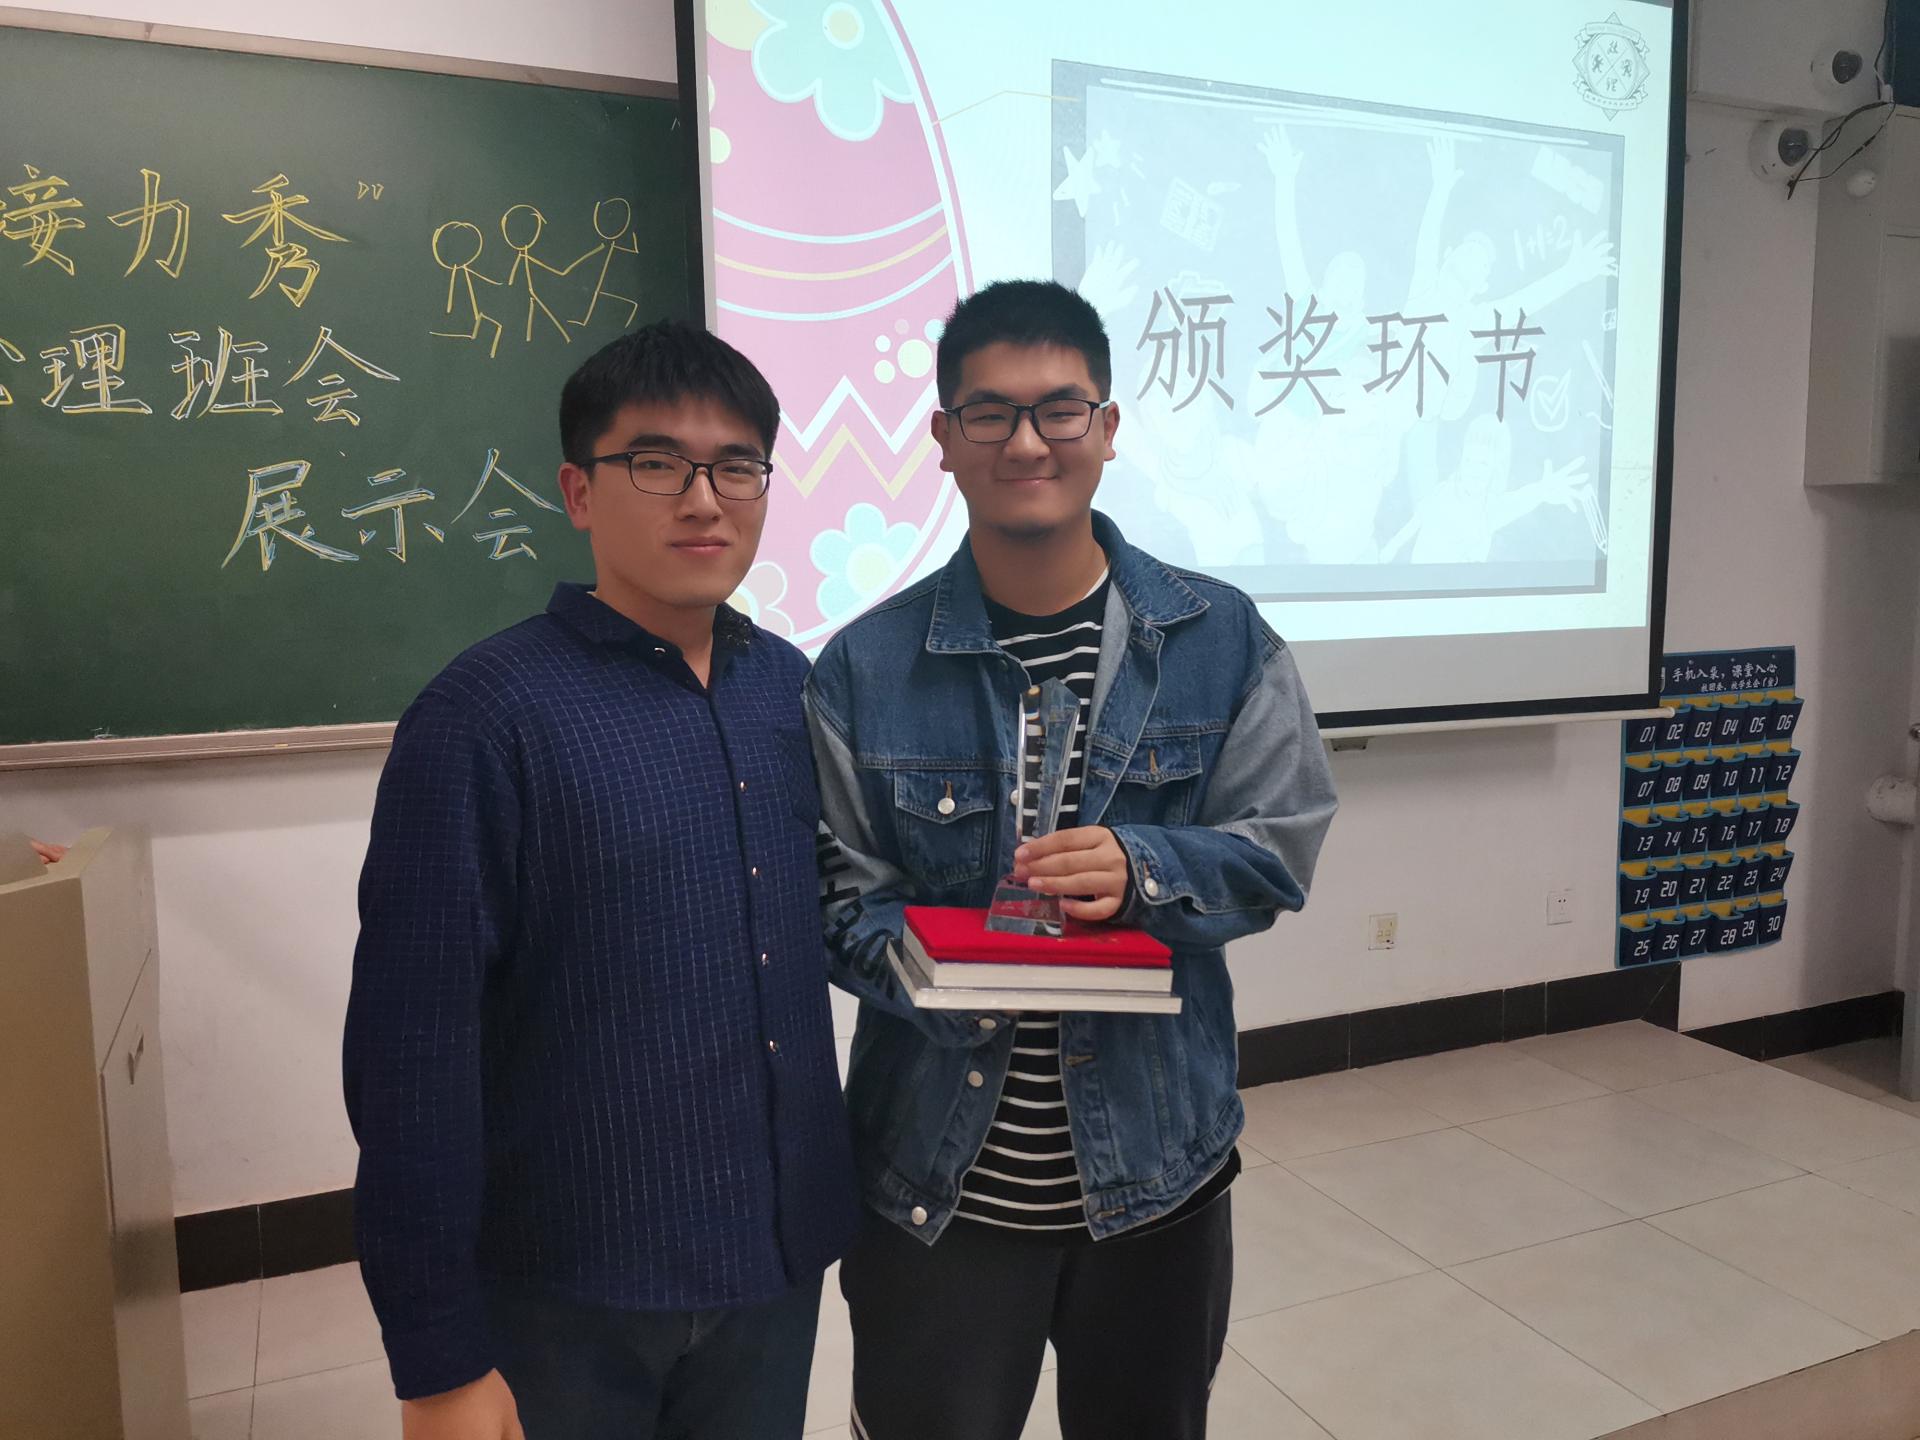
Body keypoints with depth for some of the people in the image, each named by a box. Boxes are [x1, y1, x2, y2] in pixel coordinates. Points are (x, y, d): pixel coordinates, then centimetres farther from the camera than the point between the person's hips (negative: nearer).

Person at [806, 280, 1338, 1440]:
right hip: (938, 1174, -1)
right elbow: (841, 896, -6)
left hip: (1158, 1161, 2)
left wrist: (1139, 871, -24)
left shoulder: (1220, 638, -4)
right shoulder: (865, 668, -7)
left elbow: (1279, 848, -5)